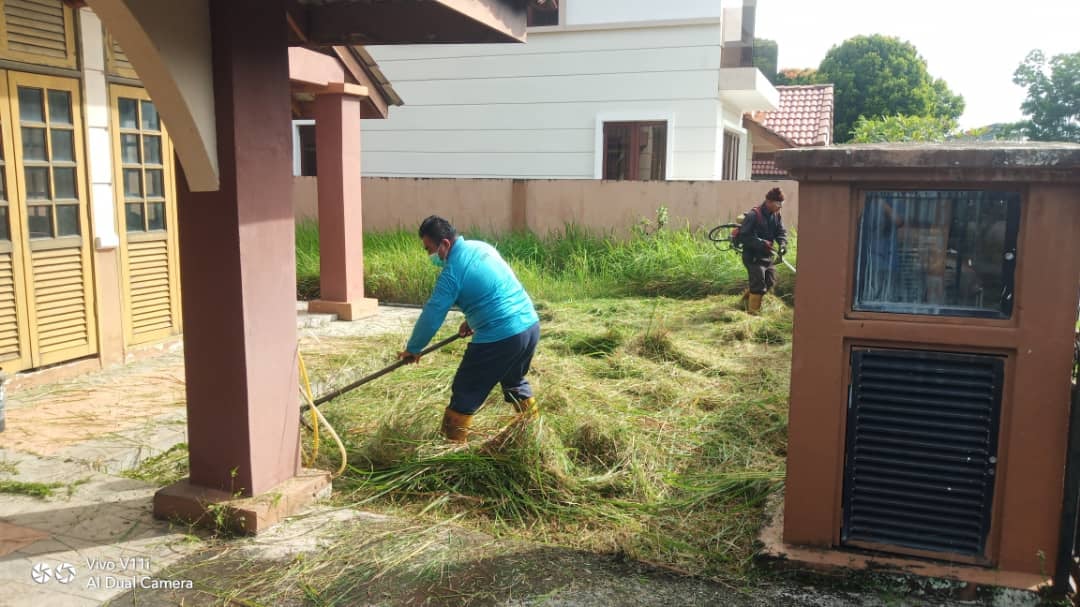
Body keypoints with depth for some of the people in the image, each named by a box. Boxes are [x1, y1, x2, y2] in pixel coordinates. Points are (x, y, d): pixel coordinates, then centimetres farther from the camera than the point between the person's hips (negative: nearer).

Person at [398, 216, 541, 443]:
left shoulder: (452, 272, -12)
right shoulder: (481, 247, 11)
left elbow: (432, 315, -7)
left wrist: (413, 349, 6)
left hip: (499, 337, -8)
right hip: (530, 324, 9)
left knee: (465, 394, 5)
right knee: (515, 381, 30)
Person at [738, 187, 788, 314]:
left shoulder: (776, 215, 4)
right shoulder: (753, 215, -19)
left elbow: (781, 232, 8)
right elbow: (743, 236, -20)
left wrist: (782, 243, -13)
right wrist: (761, 243, -27)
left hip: (768, 256, 8)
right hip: (753, 256, -8)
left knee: (770, 282, 15)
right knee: (759, 285, -5)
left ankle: (748, 296, 36)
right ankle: (753, 311, 10)